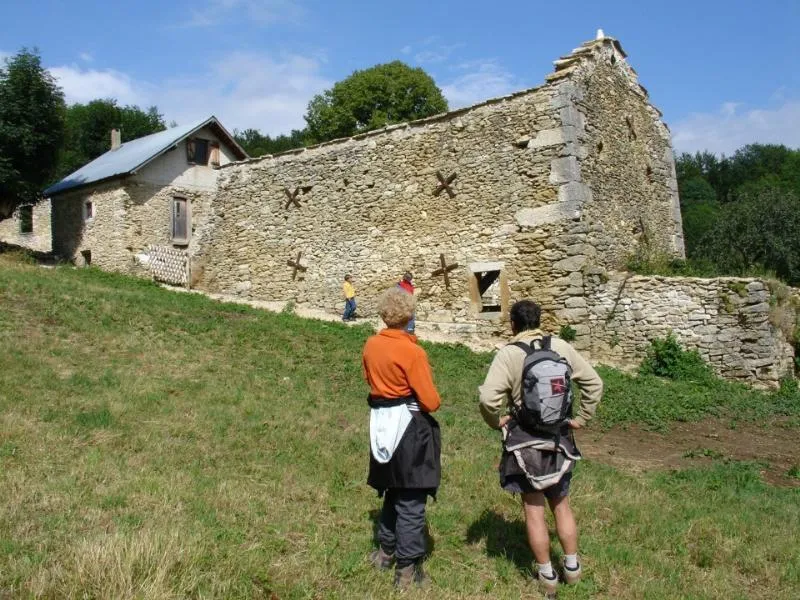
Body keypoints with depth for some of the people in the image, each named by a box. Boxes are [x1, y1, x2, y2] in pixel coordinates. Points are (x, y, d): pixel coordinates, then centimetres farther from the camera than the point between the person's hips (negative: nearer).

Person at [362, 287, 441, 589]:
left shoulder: (371, 345, 0)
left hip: (381, 425, 7)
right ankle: (407, 569, 13)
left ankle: (386, 551, 37)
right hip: (410, 428, -7)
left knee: (393, 492, 24)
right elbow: (430, 401, -17)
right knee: (411, 501, 5)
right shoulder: (412, 352, -20)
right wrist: (433, 402, 4)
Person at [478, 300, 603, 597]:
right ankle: (572, 567, 33)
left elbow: (488, 398, -25)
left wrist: (495, 421, -6)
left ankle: (547, 575, 24)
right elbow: (594, 383, 2)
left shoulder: (508, 354, -16)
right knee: (561, 505, 21)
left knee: (534, 509, 11)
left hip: (526, 440, -4)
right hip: (559, 437, 4)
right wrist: (581, 418, 9)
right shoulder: (561, 347, -3)